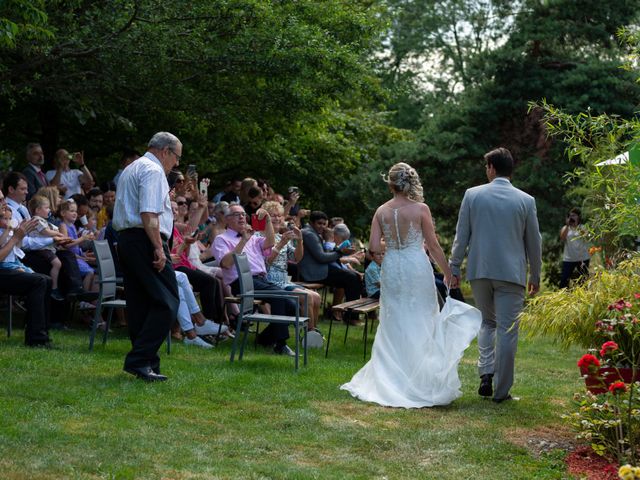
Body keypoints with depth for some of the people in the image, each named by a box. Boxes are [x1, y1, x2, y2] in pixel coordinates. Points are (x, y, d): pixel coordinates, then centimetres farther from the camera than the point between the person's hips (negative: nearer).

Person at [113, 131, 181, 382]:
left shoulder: (131, 169, 25)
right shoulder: (153, 171, -8)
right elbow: (149, 214, -19)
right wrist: (159, 248, -21)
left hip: (124, 239, 11)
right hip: (145, 241, -11)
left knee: (138, 303, 11)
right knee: (166, 302, -10)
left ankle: (144, 361, 14)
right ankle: (140, 360, -15)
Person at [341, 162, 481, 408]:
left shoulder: (381, 211, 0)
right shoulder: (420, 209, -7)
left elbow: (374, 246, -4)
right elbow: (433, 245, -5)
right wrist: (448, 272, 3)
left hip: (391, 269, 3)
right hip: (417, 267, -2)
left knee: (393, 324, 10)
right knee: (421, 322, 6)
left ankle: (390, 380, 11)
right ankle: (421, 380, 6)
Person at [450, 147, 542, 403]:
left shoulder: (473, 195, -1)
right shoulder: (526, 200, -1)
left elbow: (461, 236, 1)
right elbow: (533, 243, 6)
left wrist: (454, 268, 9)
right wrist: (535, 276, 16)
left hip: (479, 270, 2)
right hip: (511, 273, -1)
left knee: (488, 322, 20)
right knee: (507, 330, 3)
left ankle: (486, 372, 4)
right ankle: (501, 390, 5)